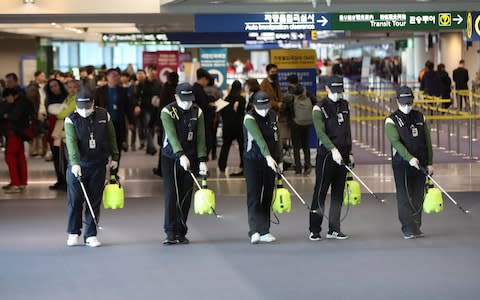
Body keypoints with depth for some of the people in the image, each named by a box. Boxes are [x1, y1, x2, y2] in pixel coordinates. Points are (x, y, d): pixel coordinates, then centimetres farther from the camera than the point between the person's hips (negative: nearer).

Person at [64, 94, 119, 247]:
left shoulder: (104, 115, 1)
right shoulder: (71, 120, -8)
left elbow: (111, 137, 12)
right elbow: (71, 142, -20)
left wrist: (114, 157, 11)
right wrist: (75, 163, -31)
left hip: (98, 165, 2)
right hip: (77, 166, -2)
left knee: (95, 201, 3)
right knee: (75, 200, 0)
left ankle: (91, 235, 10)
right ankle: (74, 234, 13)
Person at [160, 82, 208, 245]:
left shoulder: (197, 112, 2)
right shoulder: (167, 111, -10)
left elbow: (200, 138, -1)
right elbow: (172, 135, -22)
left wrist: (202, 160, -10)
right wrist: (181, 155, -35)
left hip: (190, 158, 3)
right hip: (170, 158, -3)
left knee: (185, 196, 4)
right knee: (171, 194, -9)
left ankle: (181, 232, 10)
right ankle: (170, 233, -9)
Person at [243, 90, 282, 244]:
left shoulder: (273, 116, 7)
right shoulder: (250, 118, -13)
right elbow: (259, 138, -27)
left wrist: (279, 160, 11)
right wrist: (268, 156, -38)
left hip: (271, 161, 6)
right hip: (252, 161, -6)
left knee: (267, 197, 6)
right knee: (254, 195, -11)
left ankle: (264, 231, 11)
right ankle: (254, 231, -17)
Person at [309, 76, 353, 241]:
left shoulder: (344, 105, 13)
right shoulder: (320, 108, -7)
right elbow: (321, 132, -19)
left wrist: (349, 152, 16)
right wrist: (333, 150, -30)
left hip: (342, 155, 6)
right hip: (326, 155, -6)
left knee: (338, 193, 8)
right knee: (320, 192, -5)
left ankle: (334, 229, 13)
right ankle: (314, 230, -2)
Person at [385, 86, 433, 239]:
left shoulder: (420, 117, 11)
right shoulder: (392, 120, -3)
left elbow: (427, 141, 13)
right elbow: (395, 142, -16)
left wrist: (429, 163, 8)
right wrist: (410, 158, -29)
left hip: (420, 164, 4)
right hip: (401, 164, -4)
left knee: (418, 197, 7)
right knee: (404, 197, -6)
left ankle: (416, 227, 14)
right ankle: (408, 228, -8)